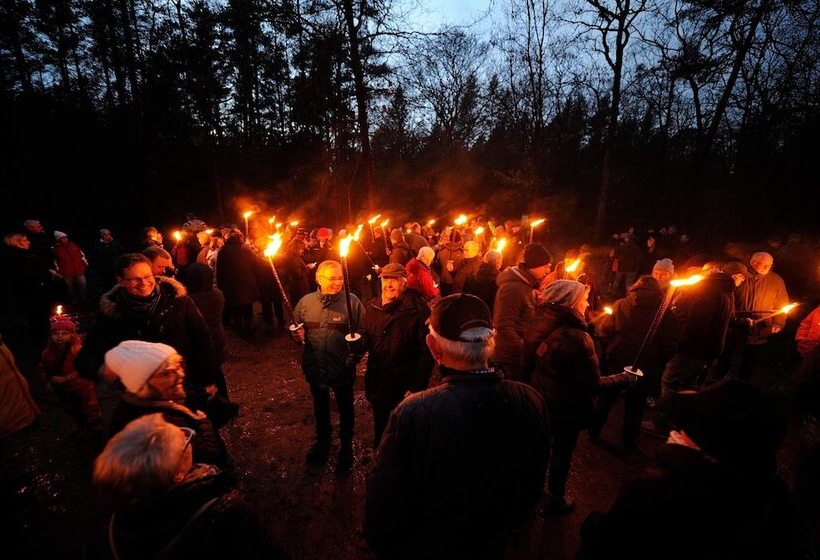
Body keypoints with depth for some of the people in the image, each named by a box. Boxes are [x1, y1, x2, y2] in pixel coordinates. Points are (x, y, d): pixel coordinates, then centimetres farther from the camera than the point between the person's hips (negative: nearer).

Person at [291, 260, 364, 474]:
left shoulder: (352, 301, -18)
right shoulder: (305, 302, -7)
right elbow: (296, 329, 7)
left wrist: (355, 354, -29)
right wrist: (298, 334, -15)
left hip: (343, 369, -3)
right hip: (315, 367, 4)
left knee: (345, 410, 20)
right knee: (320, 408, 28)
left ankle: (346, 448, 45)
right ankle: (322, 441, 55)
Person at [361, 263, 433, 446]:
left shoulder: (417, 309, -18)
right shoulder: (373, 306, -1)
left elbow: (426, 352, -18)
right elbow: (366, 339, 9)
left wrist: (417, 388, -18)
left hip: (404, 386, -5)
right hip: (377, 383, 5)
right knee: (380, 430, 26)